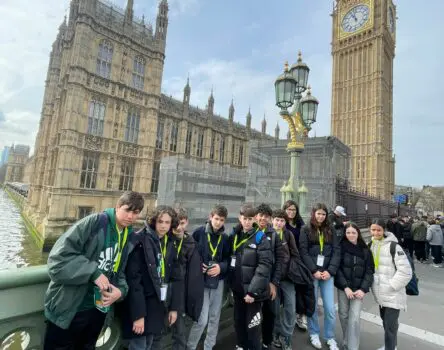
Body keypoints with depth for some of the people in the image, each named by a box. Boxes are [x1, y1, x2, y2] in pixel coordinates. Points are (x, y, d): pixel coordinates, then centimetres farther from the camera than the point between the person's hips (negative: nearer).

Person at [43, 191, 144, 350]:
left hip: (99, 310, 6)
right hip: (68, 309, -6)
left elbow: (120, 272, 7)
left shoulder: (130, 237, 1)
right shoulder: (94, 222, -19)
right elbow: (59, 257, -23)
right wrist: (94, 272, -28)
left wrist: (120, 290, -13)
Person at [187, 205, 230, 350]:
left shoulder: (225, 238, 2)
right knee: (202, 318, -4)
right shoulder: (199, 232, -9)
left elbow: (228, 259, 7)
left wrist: (221, 267, -11)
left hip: (218, 281, 4)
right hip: (201, 281, -4)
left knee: (214, 317, 14)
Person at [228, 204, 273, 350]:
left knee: (252, 325, 4)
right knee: (238, 322, 20)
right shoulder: (234, 236, 3)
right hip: (238, 289, 5)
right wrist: (231, 284, 7)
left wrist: (253, 290, -21)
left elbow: (264, 266, -17)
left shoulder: (260, 238, -12)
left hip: (252, 290, -5)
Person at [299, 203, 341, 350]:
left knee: (330, 308, 5)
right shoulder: (306, 230, -1)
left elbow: (336, 252, 3)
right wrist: (314, 270, -13)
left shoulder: (330, 231, 9)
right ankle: (314, 334, 29)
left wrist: (330, 271, -8)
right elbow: (303, 252, -7)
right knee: (312, 305, 8)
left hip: (327, 273, 2)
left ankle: (330, 337, 25)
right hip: (311, 273, -2)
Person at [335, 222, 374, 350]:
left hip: (359, 288, 0)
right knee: (343, 315, 8)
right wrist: (345, 287, -13)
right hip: (343, 287, 0)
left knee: (355, 317, -7)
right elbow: (337, 269, -7)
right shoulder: (341, 247, -6)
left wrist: (363, 289, -10)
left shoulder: (365, 250, 0)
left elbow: (370, 271, 0)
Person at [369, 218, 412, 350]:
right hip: (380, 294, 7)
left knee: (390, 325, 0)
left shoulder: (393, 246, -18)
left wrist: (391, 286, -16)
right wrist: (373, 284, 8)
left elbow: (406, 271, -19)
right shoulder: (371, 245, 3)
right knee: (386, 322, 22)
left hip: (393, 294, -6)